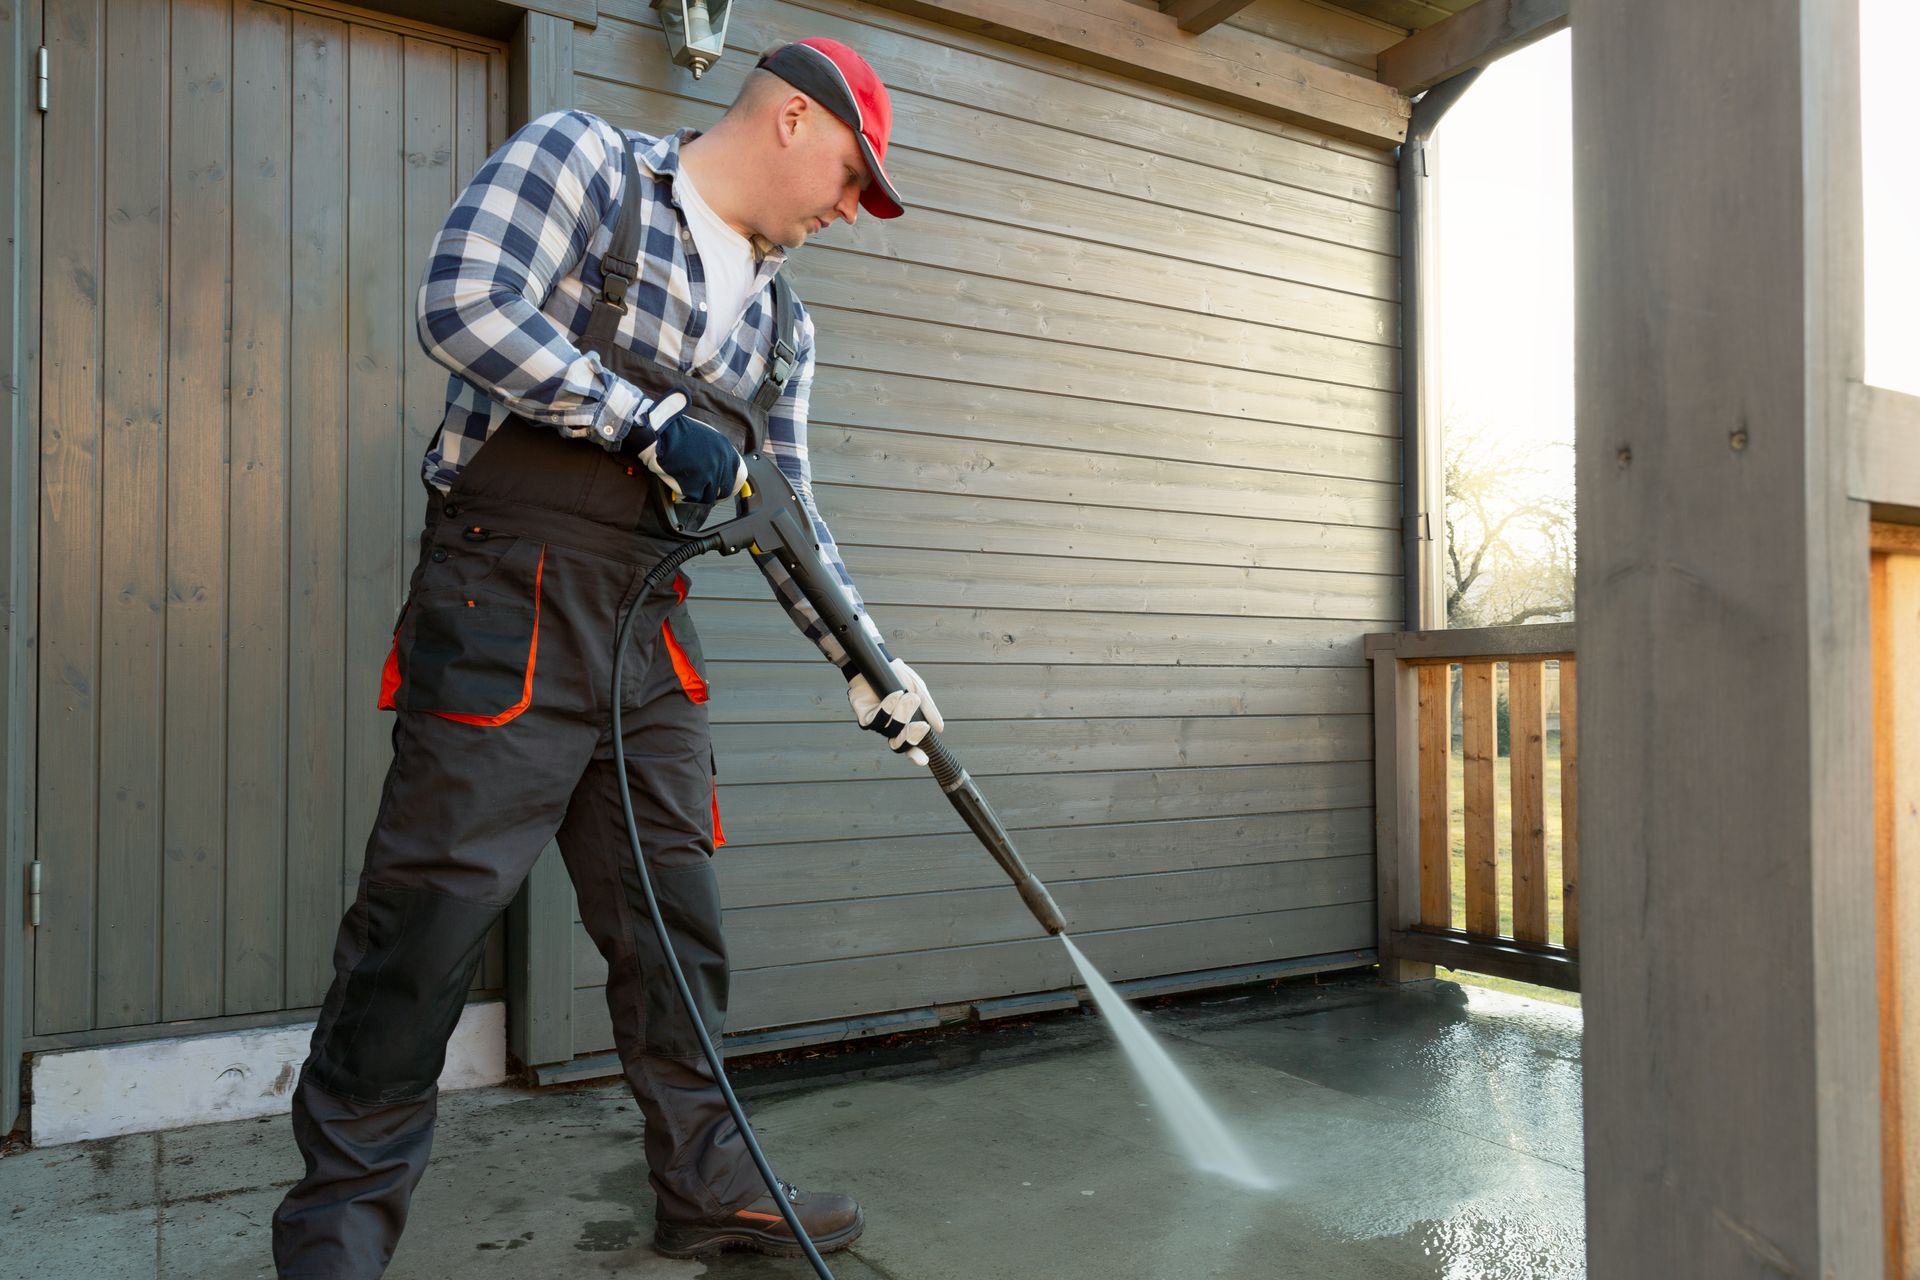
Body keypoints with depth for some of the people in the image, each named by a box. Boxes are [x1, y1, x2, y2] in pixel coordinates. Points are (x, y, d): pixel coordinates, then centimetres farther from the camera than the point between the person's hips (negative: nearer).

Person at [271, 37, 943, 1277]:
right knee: (428, 919, -3)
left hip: (650, 628, 7)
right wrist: (654, 421, -14)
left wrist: (870, 666, 13)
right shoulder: (586, 156, 2)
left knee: (676, 915, 10)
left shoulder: (784, 320, 18)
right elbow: (467, 303, -14)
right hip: (509, 601, -6)